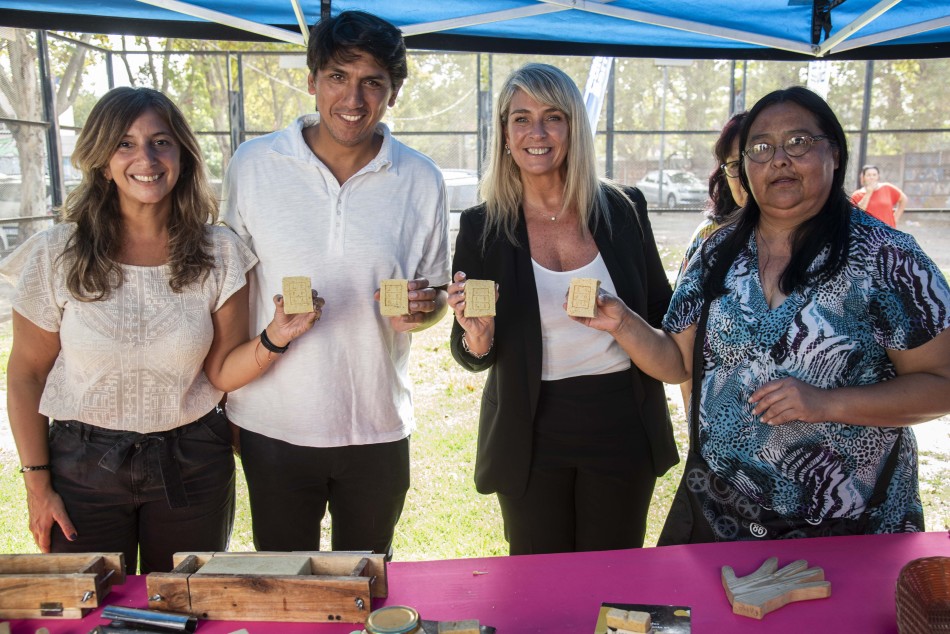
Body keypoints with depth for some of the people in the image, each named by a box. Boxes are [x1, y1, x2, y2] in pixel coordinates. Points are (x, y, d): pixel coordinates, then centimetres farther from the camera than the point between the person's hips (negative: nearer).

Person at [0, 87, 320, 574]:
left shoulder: (218, 253, -6)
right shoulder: (57, 254, -8)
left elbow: (221, 371, -3)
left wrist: (274, 339, -23)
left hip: (191, 465, 1)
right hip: (83, 466, 0)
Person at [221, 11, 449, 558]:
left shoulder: (422, 181, -2)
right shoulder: (252, 165, -3)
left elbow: (437, 294, 8)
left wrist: (423, 308, -17)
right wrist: (217, 406, 3)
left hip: (378, 429, 1)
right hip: (272, 425, 0)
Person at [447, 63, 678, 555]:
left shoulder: (622, 210, -1)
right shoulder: (482, 227, -4)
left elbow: (662, 312, 10)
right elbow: (472, 357, -1)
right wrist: (477, 336, -23)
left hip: (620, 427, 1)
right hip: (531, 436, -1)